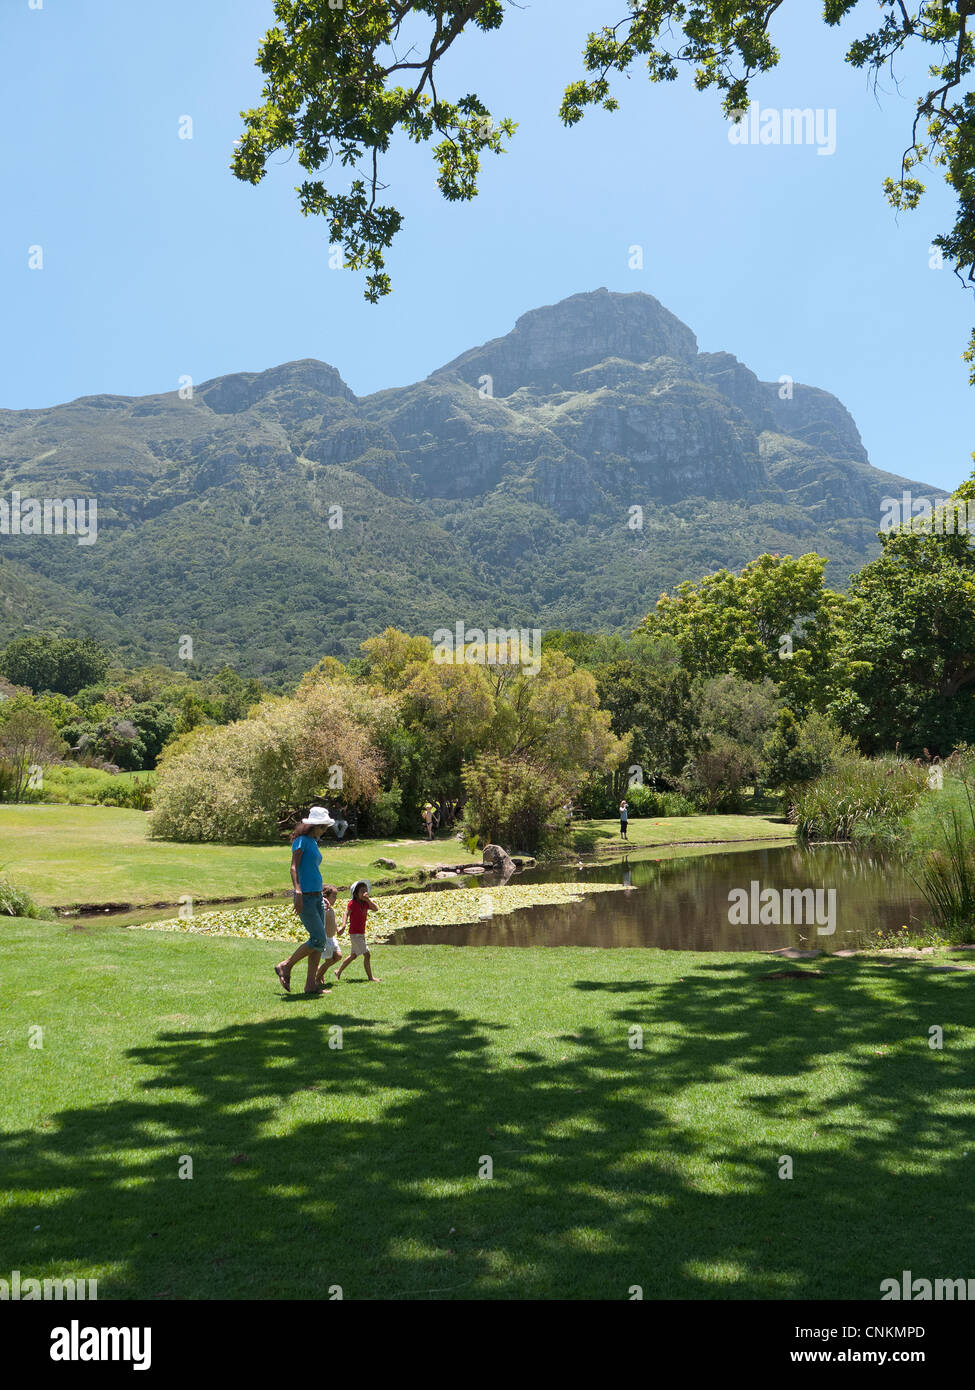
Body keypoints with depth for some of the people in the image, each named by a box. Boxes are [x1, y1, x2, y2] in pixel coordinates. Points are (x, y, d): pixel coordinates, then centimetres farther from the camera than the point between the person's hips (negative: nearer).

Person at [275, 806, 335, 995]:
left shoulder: (313, 843, 18)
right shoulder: (301, 841, -7)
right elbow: (294, 868, -16)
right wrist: (298, 891, -28)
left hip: (316, 896, 9)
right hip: (305, 897, -9)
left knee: (319, 941, 5)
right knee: (318, 939, -11)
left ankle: (311, 984, 9)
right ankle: (285, 967, 4)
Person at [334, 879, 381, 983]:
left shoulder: (365, 903, 8)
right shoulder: (352, 903, -11)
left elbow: (376, 909, -4)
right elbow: (346, 914, -20)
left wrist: (368, 900, -11)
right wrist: (343, 926, -34)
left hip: (361, 933, 9)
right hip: (355, 933, -9)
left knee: (354, 955, 19)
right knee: (366, 954, -9)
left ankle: (338, 972, 31)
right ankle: (370, 977, -2)